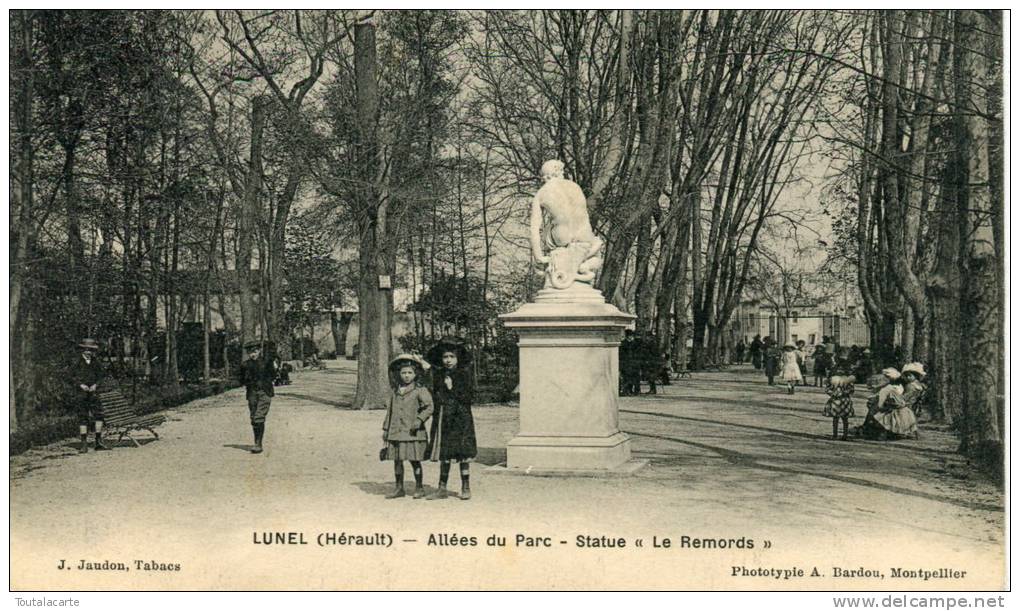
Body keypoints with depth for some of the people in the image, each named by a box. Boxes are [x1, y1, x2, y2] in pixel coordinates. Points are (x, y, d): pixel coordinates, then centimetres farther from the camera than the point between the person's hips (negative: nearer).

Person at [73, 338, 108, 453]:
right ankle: (84, 444, 1)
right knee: (82, 417, -3)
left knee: (98, 414, -5)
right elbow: (72, 376, 2)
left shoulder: (96, 362, 8)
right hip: (81, 393, -3)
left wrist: (96, 384, -5)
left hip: (93, 392, 3)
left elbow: (101, 375, 12)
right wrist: (81, 384, -12)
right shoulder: (77, 362, 0)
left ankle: (99, 442, 3)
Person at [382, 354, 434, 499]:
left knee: (414, 459, 0)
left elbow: (429, 406, -10)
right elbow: (390, 410, 17)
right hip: (396, 431, 5)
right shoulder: (394, 390, 11)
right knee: (397, 460, 7)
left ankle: (419, 488, 12)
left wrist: (420, 419, -21)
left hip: (412, 431, -5)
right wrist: (386, 429, 16)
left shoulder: (420, 390, -4)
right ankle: (399, 488, 18)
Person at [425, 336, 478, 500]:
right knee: (444, 455, 9)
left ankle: (465, 488, 10)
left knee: (463, 454, -1)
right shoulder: (438, 374, 8)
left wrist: (452, 389, -14)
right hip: (442, 418, 4)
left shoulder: (464, 374, -4)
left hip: (460, 419, -4)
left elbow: (469, 397, -9)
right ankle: (442, 488, 15)